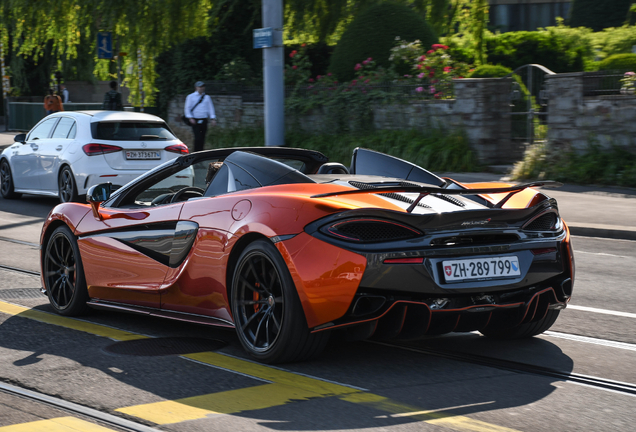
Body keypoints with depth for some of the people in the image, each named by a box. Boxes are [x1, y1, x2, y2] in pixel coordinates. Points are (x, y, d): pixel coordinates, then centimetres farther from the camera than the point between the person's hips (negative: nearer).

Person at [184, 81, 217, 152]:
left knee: (202, 138, 6)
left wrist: (213, 119, -1)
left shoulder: (207, 97, 13)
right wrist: (190, 118, -12)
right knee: (198, 138, -14)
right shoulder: (191, 97, 3)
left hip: (204, 121, 4)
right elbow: (187, 108, 0)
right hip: (195, 121, -4)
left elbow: (210, 108, 11)